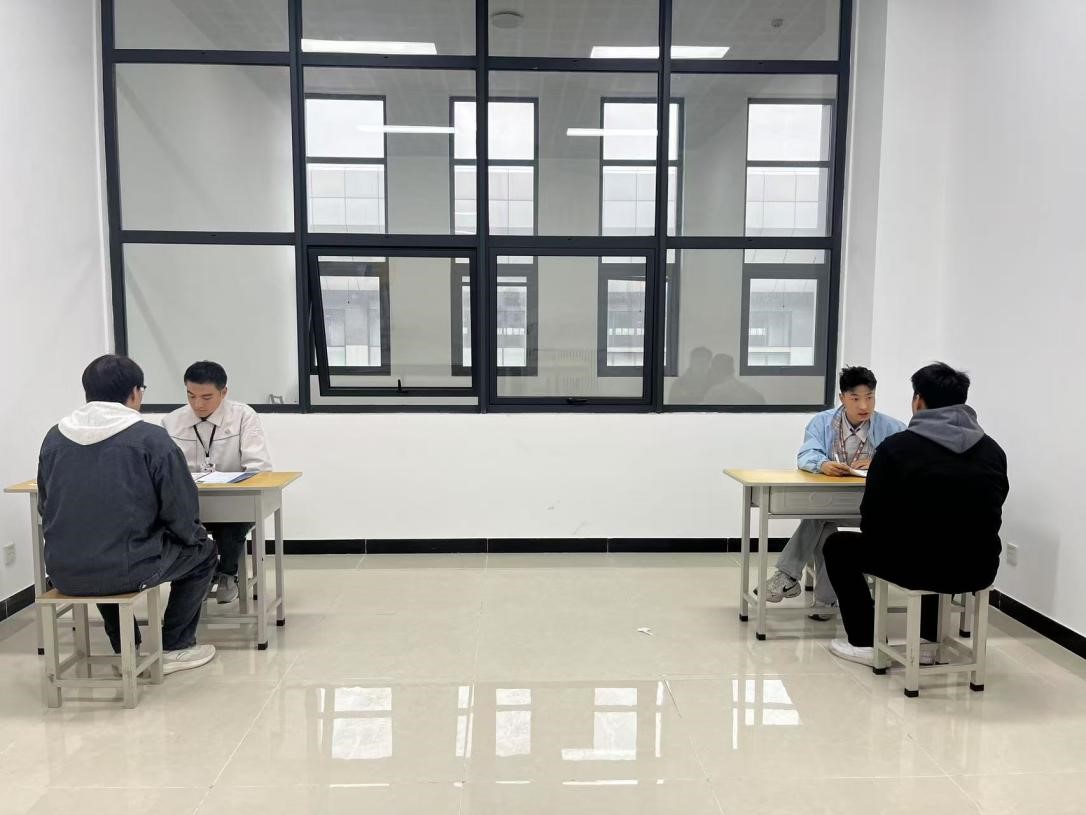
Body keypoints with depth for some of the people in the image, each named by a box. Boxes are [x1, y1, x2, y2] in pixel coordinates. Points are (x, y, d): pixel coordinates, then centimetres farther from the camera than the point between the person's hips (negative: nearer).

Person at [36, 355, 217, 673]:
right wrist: (194, 537, 12)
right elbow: (181, 513, -9)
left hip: (62, 574, 6)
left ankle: (125, 649, 38)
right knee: (202, 552, 21)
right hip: (125, 571, -5)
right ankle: (175, 648, 22)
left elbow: (45, 507, 14)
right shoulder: (150, 437, -10)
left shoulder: (54, 437, 5)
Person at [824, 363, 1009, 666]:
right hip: (978, 570, 5)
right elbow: (988, 520, 16)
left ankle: (865, 643, 19)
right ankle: (930, 637, 39)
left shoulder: (898, 446, -7)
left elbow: (872, 522, -5)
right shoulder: (993, 450, 7)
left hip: (921, 567, -5)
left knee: (838, 545, 19)